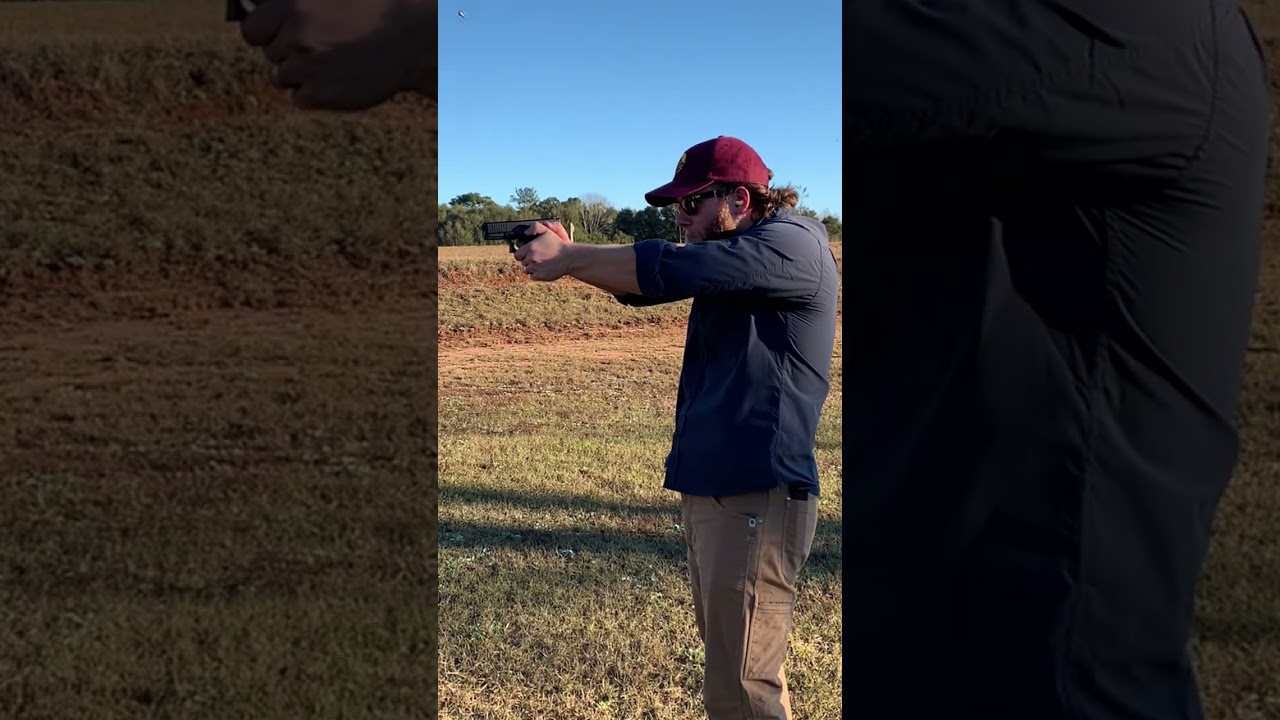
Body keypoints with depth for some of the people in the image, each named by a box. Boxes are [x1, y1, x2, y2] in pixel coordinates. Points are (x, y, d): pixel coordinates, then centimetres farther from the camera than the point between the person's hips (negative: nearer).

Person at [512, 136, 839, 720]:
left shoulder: (793, 244, -14)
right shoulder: (732, 256, 15)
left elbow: (672, 270, -23)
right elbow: (640, 283, 12)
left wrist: (568, 259, -14)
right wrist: (567, 252, -5)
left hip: (757, 497, -10)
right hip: (710, 490, 10)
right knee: (728, 657, 20)